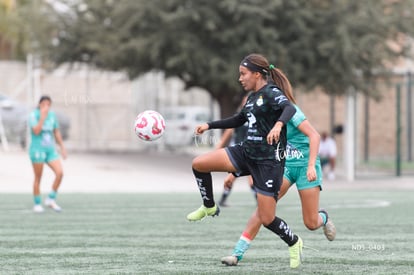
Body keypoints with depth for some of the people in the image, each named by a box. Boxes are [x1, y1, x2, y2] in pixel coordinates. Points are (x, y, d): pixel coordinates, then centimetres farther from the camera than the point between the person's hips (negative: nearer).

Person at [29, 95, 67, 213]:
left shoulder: (52, 114, 6)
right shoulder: (33, 115, -10)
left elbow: (57, 132, 15)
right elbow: (36, 131, -24)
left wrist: (62, 147, 12)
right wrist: (43, 116, -25)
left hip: (50, 150, 5)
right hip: (37, 150, -5)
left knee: (60, 173, -12)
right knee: (38, 178, 1)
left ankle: (51, 199, 2)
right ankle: (37, 204, 16)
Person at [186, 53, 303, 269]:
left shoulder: (271, 93, -12)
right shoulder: (253, 97, 13)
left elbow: (290, 108, -33)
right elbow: (238, 120, 30)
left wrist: (278, 124, -53)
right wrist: (209, 126, 24)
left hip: (269, 162, -8)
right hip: (246, 152, 8)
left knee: (266, 219, -6)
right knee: (199, 164, -6)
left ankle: (294, 243, 23)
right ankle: (209, 208, 15)